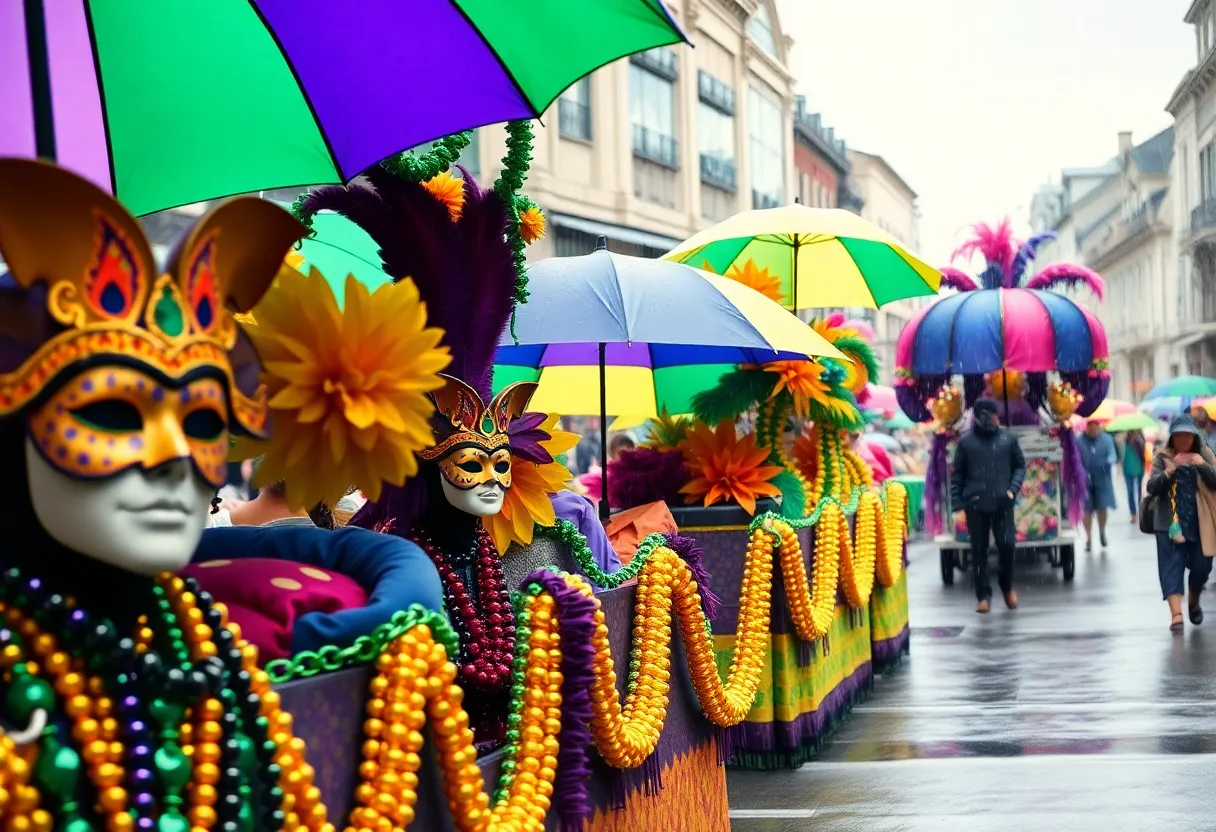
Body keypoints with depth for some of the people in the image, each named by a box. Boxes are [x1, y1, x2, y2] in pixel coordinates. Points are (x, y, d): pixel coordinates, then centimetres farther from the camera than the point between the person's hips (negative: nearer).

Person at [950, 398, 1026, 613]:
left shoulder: (1009, 439, 4)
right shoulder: (966, 441, 2)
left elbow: (1020, 466, 11)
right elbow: (957, 475, 4)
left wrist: (1013, 489, -5)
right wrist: (958, 505, -1)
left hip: (1003, 504, 0)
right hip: (975, 505, 0)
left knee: (1006, 545, -5)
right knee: (979, 551, 3)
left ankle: (1007, 586, 21)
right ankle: (983, 595, 13)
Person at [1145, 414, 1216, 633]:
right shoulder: (1162, 457, 0)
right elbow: (1152, 488, -7)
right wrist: (1170, 470, -21)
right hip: (1170, 522, -2)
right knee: (1171, 567, -9)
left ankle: (1193, 601, 35)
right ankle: (1176, 614, -13)